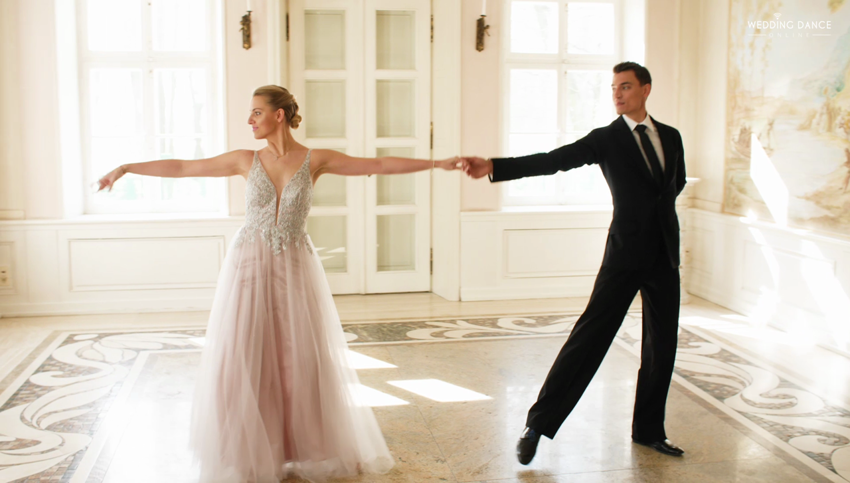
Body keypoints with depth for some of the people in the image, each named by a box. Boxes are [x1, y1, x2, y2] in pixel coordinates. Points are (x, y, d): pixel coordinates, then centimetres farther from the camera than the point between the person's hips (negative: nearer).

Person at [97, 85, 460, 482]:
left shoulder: (315, 160, -3)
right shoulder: (245, 160, 1)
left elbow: (379, 165, -5)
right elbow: (181, 167, 6)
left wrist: (437, 163, -8)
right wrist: (126, 167, 7)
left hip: (295, 269, -1)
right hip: (249, 268, 1)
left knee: (302, 360, 4)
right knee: (243, 362, 1)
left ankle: (303, 449, 23)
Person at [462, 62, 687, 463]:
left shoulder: (670, 136, 9)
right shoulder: (605, 139, -4)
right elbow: (552, 161, -16)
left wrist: (652, 207, 13)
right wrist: (493, 167, -28)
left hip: (665, 254, 5)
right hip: (626, 253, -5)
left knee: (662, 345, 9)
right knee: (589, 336, -10)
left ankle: (648, 429, 25)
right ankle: (538, 425, -4)